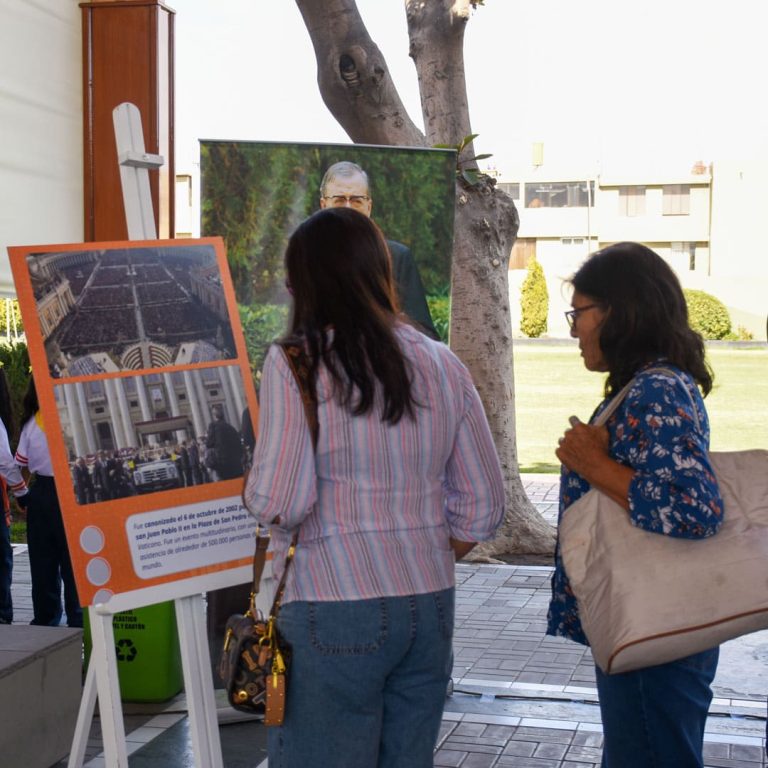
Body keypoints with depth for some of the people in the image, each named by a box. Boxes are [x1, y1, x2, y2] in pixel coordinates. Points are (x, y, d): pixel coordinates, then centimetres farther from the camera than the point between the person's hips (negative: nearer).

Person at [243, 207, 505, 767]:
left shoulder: (294, 362, -9)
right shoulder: (443, 365, 6)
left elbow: (279, 503, -14)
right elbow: (483, 507, 8)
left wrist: (251, 485, 7)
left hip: (333, 613, -5)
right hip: (431, 606, 5)